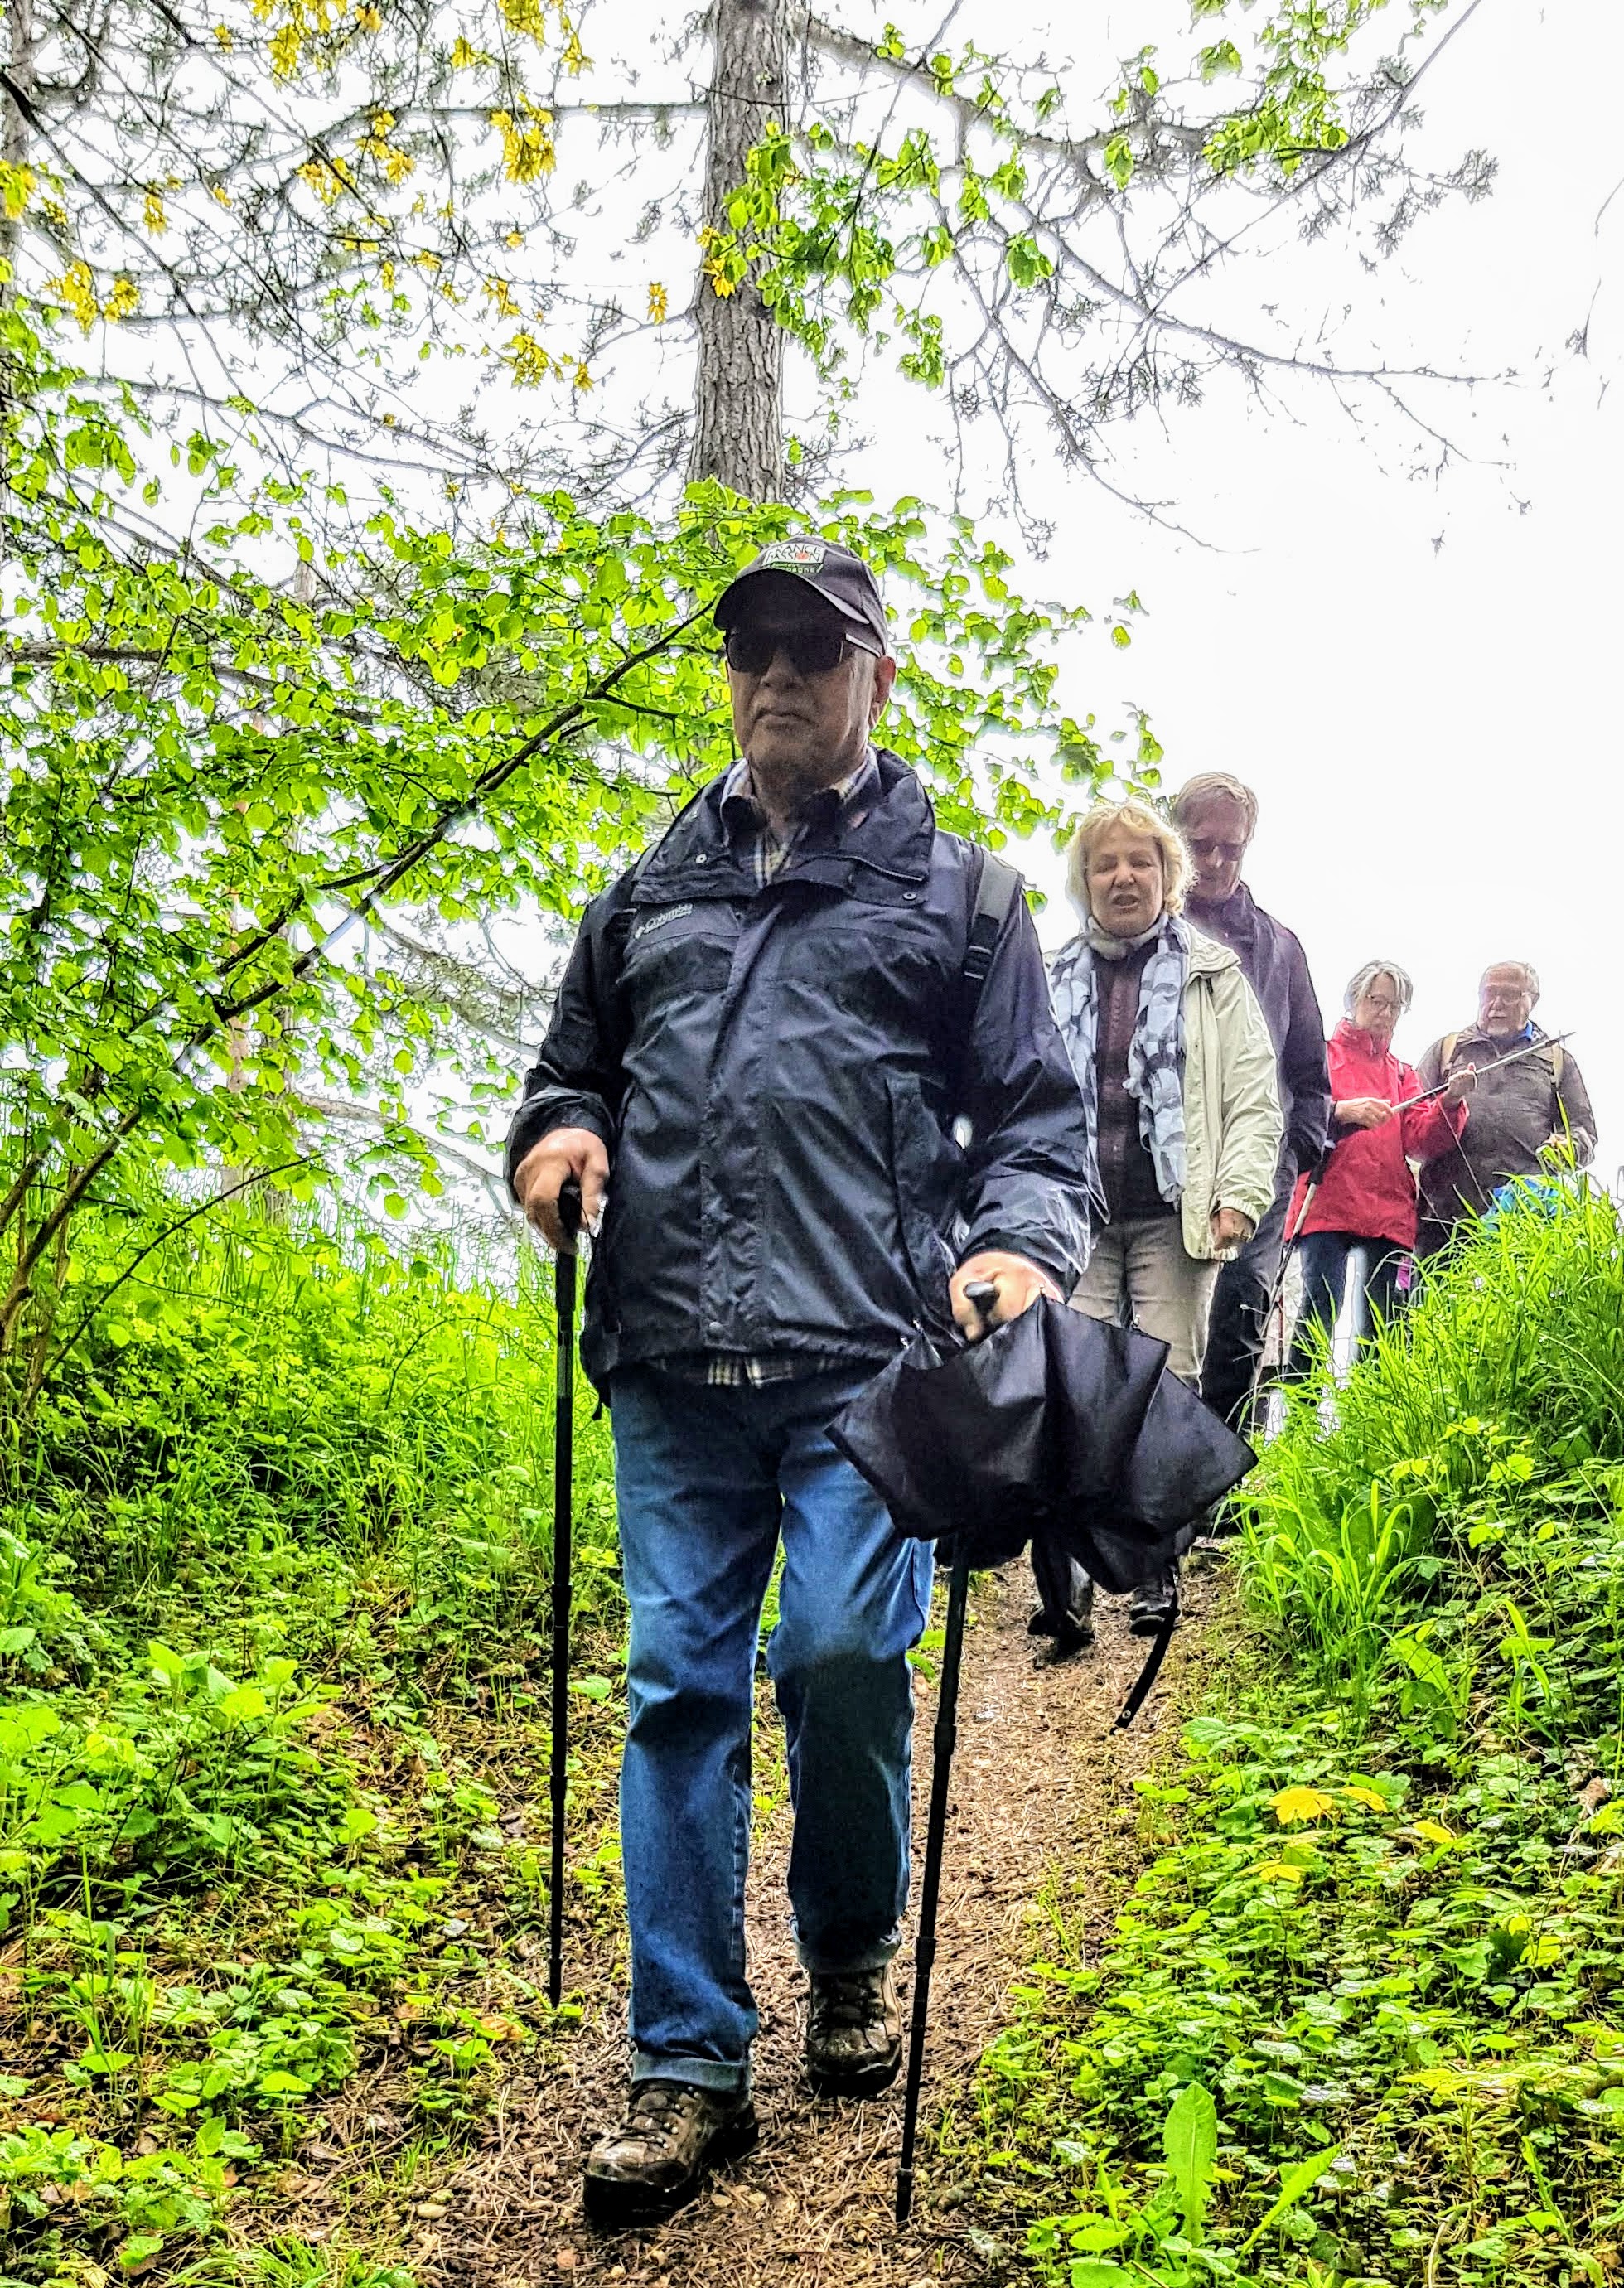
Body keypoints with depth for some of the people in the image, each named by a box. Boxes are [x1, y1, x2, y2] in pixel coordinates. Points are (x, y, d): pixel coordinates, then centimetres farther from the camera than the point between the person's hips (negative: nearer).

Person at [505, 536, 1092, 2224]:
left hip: (863, 1357, -3)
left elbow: (1034, 1114, 9)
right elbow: (573, 1062, 29)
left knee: (843, 1658, -7)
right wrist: (556, 1133, 5)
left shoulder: (953, 887, 12)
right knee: (678, 1685, 2)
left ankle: (852, 1953, 24)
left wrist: (1021, 1244, -10)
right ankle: (689, 2068, 13)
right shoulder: (650, 891, 20)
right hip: (672, 1366, 3)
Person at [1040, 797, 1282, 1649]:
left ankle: (1155, 1568, 9)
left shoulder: (1213, 973, 9)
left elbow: (1255, 1098, 5)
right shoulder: (1054, 981, 14)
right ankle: (1068, 1570, -14)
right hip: (1079, 1216, 1)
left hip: (1175, 1218, -1)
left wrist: (1241, 1196, -7)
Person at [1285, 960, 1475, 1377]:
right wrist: (1342, 1111, -19)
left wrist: (1450, 1104, -7)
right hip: (1327, 1204, -5)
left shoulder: (1402, 1073, 25)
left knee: (1386, 1329, -1)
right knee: (1320, 1313, -14)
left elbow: (1421, 1141, 10)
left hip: (1389, 1213, 5)